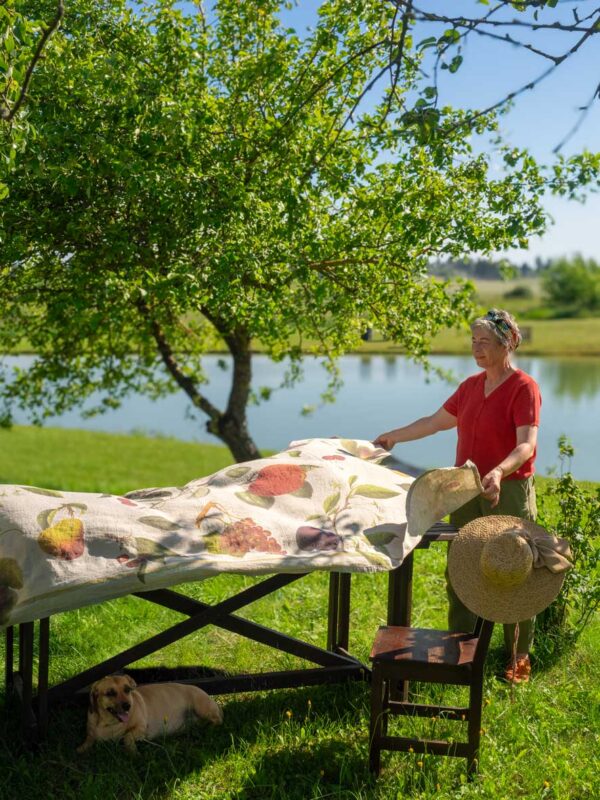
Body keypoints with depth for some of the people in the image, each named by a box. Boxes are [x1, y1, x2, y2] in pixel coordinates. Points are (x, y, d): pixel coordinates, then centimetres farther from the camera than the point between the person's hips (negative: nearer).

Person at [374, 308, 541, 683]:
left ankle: (519, 656, 17)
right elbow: (435, 422, 20)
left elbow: (526, 444, -21)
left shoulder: (524, 388, -11)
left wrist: (499, 472, -38)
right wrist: (393, 437, 22)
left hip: (509, 493, -6)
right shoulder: (471, 386, 10)